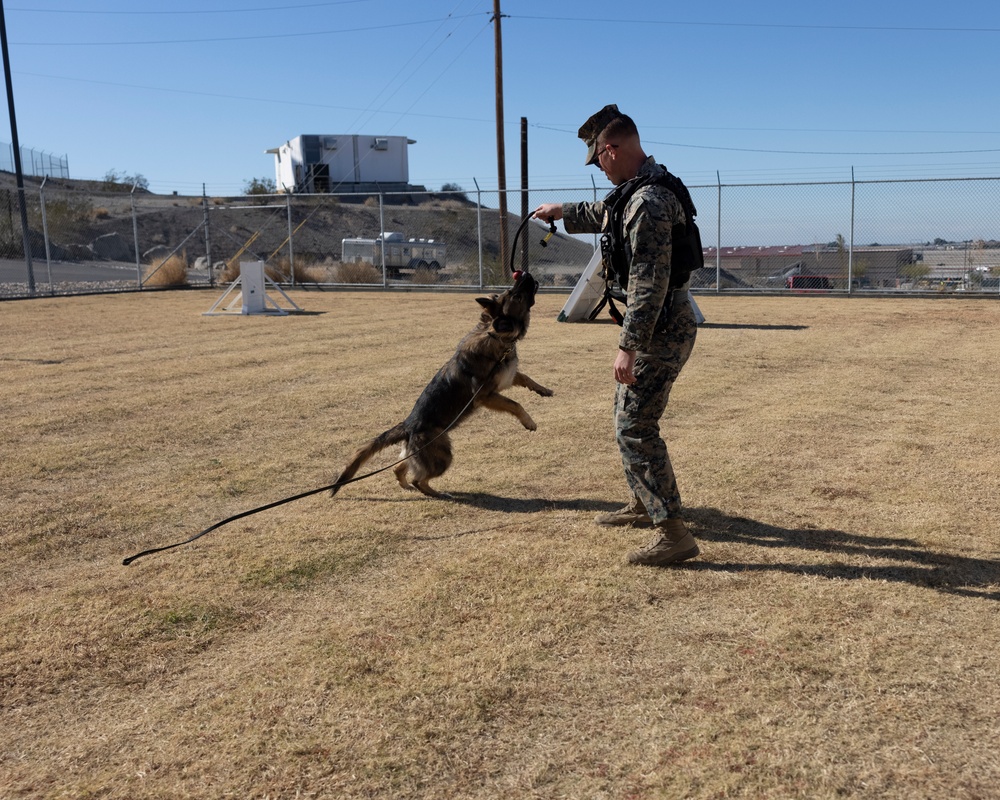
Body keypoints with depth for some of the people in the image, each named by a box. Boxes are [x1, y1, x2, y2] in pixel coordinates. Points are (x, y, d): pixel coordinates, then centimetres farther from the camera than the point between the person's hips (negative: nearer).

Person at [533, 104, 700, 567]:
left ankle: (673, 534, -7)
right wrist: (564, 212, 46)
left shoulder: (649, 202, -23)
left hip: (661, 330, -11)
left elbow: (649, 282, -27)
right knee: (628, 415, 21)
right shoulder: (634, 192, 11)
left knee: (635, 428, -10)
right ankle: (644, 504, 36)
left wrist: (629, 346, -26)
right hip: (659, 326, 11)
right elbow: (605, 217, 34)